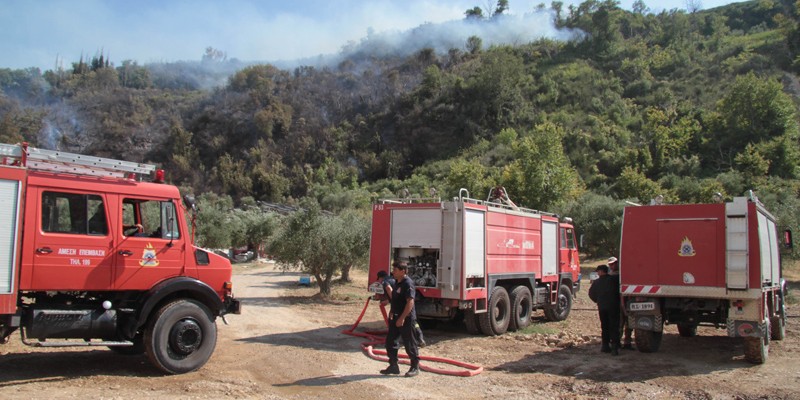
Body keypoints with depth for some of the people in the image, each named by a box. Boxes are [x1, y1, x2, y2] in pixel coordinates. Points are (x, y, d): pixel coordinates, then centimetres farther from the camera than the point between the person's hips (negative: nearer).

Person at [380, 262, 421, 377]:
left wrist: (402, 318, -26)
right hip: (396, 318, 10)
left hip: (406, 319, -10)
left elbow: (410, 302, -25)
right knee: (390, 342, 11)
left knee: (409, 344, 1)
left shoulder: (408, 284, -18)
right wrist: (392, 312, 15)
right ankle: (393, 366, 21)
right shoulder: (398, 283, 12)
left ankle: (415, 367, 15)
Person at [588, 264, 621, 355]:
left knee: (604, 327, 15)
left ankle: (605, 345, 18)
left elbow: (591, 294, 11)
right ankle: (614, 347, -12)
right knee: (614, 327, -3)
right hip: (613, 306, -3)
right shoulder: (614, 279, -3)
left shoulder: (596, 282, 4)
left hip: (601, 307, 3)